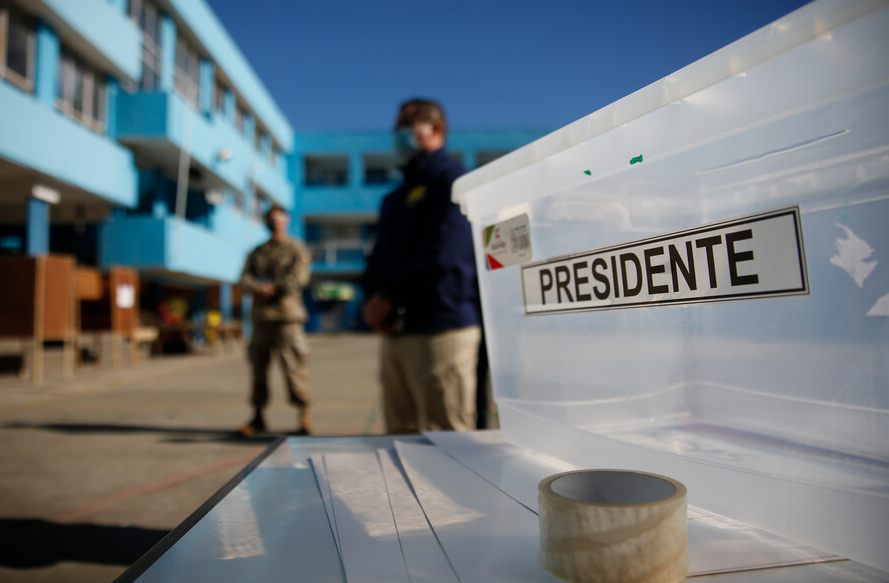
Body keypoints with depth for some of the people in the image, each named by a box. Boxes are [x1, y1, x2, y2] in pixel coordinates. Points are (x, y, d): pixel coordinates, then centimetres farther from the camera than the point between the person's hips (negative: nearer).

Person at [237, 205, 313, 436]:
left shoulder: (297, 249, 7)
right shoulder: (257, 253, 20)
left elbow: (299, 277, -7)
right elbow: (245, 279, 9)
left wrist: (273, 289, -13)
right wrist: (257, 288, -12)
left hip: (288, 315, -5)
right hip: (261, 315, 5)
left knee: (293, 364, -9)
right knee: (258, 364, 7)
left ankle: (304, 415, -1)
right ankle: (258, 416, 17)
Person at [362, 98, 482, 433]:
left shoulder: (451, 179, -2)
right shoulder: (396, 197, 25)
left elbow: (442, 254, -15)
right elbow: (380, 255, 19)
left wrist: (389, 297, -12)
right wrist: (373, 298, -2)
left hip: (440, 330, -8)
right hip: (395, 332, 8)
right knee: (401, 438, 11)